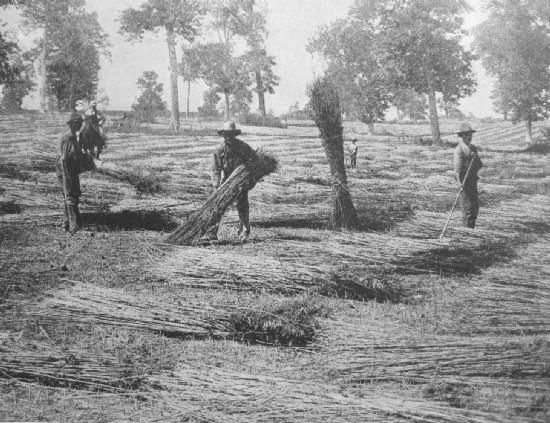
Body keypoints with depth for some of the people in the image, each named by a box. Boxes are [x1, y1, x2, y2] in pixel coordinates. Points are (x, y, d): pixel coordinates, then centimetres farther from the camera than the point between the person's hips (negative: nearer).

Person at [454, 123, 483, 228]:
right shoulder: (459, 149, -9)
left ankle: (471, 227, 22)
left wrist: (476, 158, -7)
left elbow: (480, 165, 15)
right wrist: (460, 182, -29)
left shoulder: (473, 148, 15)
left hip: (473, 179, 8)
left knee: (475, 205, 12)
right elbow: (457, 167, -18)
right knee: (468, 206, -9)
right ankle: (467, 228, -4)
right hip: (464, 180, -8)